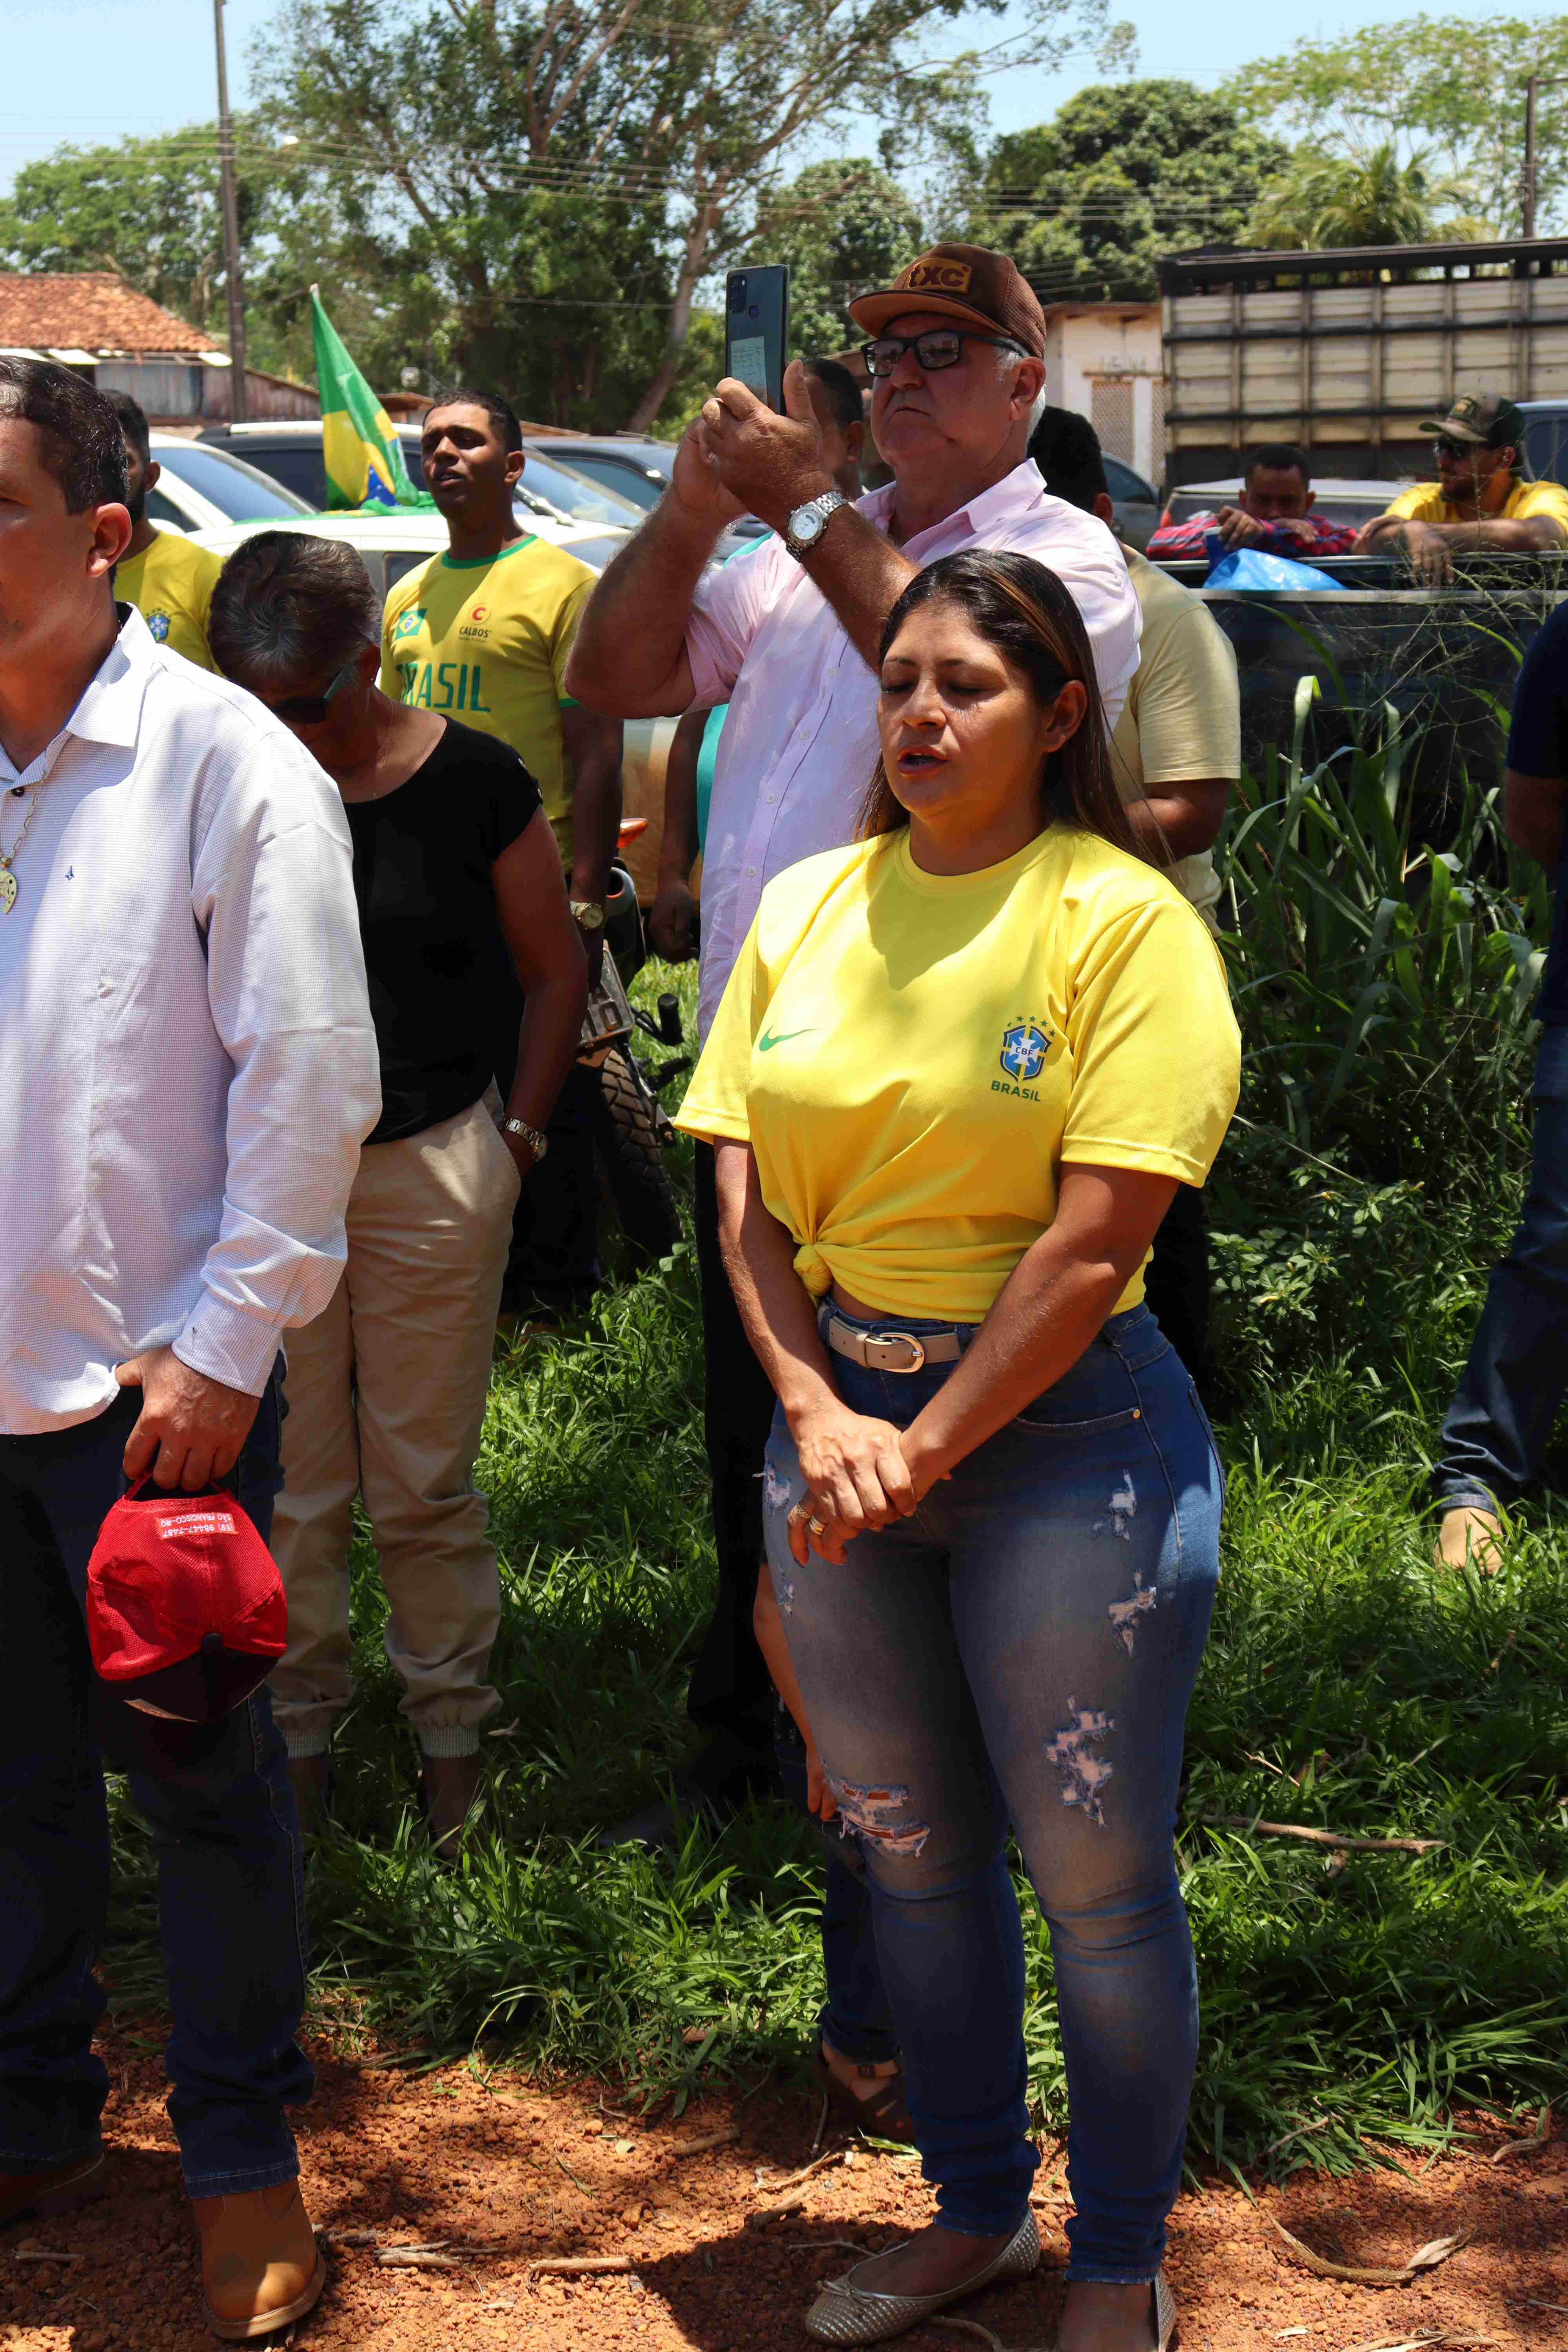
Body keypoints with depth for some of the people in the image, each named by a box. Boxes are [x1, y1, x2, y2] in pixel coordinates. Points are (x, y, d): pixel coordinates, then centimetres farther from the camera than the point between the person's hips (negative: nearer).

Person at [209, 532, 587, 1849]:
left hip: (430, 1170, -2)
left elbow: (556, 972, 5)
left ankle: (454, 1741, 22)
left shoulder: (470, 781, -4)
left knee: (424, 1483, 6)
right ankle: (299, 1736, 24)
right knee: (287, 1484, 7)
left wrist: (520, 1138, 1)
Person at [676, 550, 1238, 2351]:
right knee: (907, 1847, 16)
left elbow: (1094, 1244, -15)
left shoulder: (1123, 922, -10)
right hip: (834, 1414, 5)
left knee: (1094, 1875, 4)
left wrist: (922, 1451, -14)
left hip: (1066, 1427, -5)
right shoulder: (809, 906, 5)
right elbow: (743, 1192, 3)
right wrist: (820, 1419, -10)